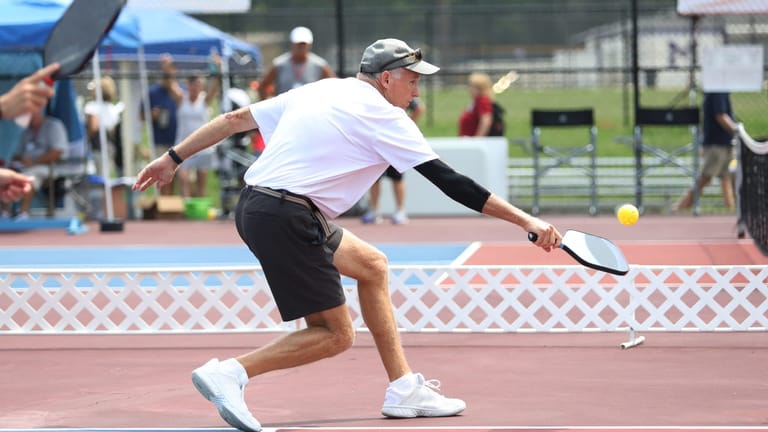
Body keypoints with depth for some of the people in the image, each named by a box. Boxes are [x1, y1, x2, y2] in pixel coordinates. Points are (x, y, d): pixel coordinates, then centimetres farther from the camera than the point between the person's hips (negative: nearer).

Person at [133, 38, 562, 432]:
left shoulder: (317, 91, 16)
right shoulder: (384, 116, -5)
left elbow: (236, 118, 18)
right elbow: (449, 181, -8)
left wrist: (174, 158, 27)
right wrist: (526, 220, -6)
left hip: (254, 205, 9)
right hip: (287, 219, -9)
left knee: (373, 265, 21)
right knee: (335, 336, -2)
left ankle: (404, 389, 21)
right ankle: (231, 372, -12)